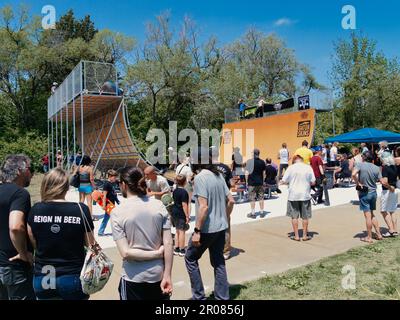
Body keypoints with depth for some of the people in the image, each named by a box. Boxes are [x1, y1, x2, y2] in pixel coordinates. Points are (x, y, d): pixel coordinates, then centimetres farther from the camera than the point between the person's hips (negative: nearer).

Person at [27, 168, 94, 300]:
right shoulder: (81, 209, -15)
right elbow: (90, 244, -5)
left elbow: (34, 243, 3)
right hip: (73, 278, -2)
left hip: (43, 279, 2)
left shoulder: (36, 210, -8)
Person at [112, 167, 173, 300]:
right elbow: (168, 244, -8)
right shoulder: (159, 205, -6)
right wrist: (167, 276, -3)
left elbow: (125, 253, -16)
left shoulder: (117, 212, -12)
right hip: (158, 275, 2)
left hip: (134, 279, -2)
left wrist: (157, 254, -8)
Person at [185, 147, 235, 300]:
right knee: (218, 261, 16)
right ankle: (222, 297, 23)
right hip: (221, 227, 7)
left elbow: (203, 206, -23)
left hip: (207, 229, -7)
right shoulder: (218, 175, 6)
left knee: (190, 258, 12)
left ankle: (199, 296, 18)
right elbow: (230, 201, 9)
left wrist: (197, 230, -18)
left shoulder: (200, 177, -17)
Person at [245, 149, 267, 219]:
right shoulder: (262, 162, 3)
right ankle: (262, 212, 17)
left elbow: (247, 173, -11)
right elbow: (264, 173, 8)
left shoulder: (250, 161, -9)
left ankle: (253, 213, 7)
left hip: (252, 182, -4)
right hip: (260, 182, 4)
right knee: (261, 198, 11)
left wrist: (247, 181, 0)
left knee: (252, 198, 3)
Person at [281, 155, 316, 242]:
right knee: (305, 216, 11)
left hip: (293, 195, -1)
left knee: (294, 216, 8)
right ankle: (305, 235, 19)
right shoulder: (308, 167, -3)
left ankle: (296, 236, 13)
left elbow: (284, 181, -5)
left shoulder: (291, 168, -6)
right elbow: (313, 182, 0)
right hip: (305, 195, 1)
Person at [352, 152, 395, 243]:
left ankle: (369, 237, 7)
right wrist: (390, 187, 18)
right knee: (372, 214, 19)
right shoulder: (376, 168, 3)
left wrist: (358, 183, -15)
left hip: (364, 193, -5)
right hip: (373, 192, 5)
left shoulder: (360, 165, -10)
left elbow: (354, 174, -28)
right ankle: (378, 234, 21)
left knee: (368, 215, 0)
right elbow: (383, 182, 1)